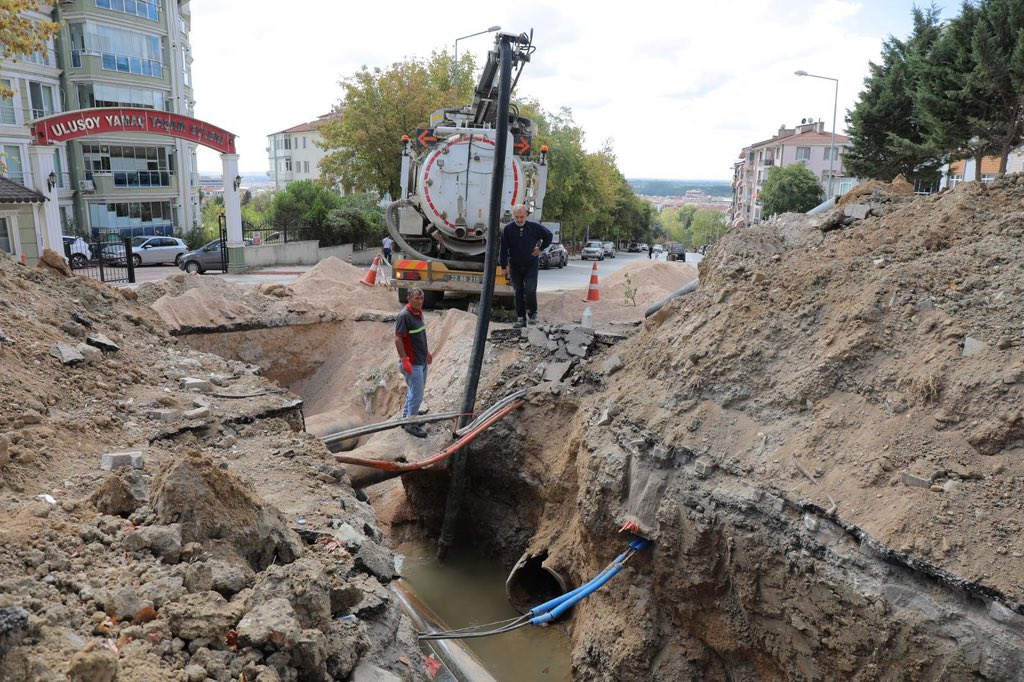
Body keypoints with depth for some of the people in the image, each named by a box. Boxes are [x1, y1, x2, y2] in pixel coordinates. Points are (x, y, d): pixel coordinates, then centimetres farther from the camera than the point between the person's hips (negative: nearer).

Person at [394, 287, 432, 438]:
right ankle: (411, 424, 11)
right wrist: (404, 360, -24)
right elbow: (398, 339, -21)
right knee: (417, 395, -3)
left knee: (413, 392, 20)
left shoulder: (419, 312, 7)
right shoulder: (404, 316, -20)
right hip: (412, 363, -9)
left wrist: (426, 351, 23)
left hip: (422, 361, 9)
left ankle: (406, 418, 34)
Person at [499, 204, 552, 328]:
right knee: (518, 293, 6)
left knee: (530, 291, -12)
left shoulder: (534, 226, -6)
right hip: (515, 266, 1)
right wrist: (504, 266, -6)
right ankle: (520, 318, 12)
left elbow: (549, 236, 12)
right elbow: (503, 249, -3)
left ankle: (533, 314, 8)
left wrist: (540, 248, 5)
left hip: (531, 265, -1)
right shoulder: (508, 229, -7)